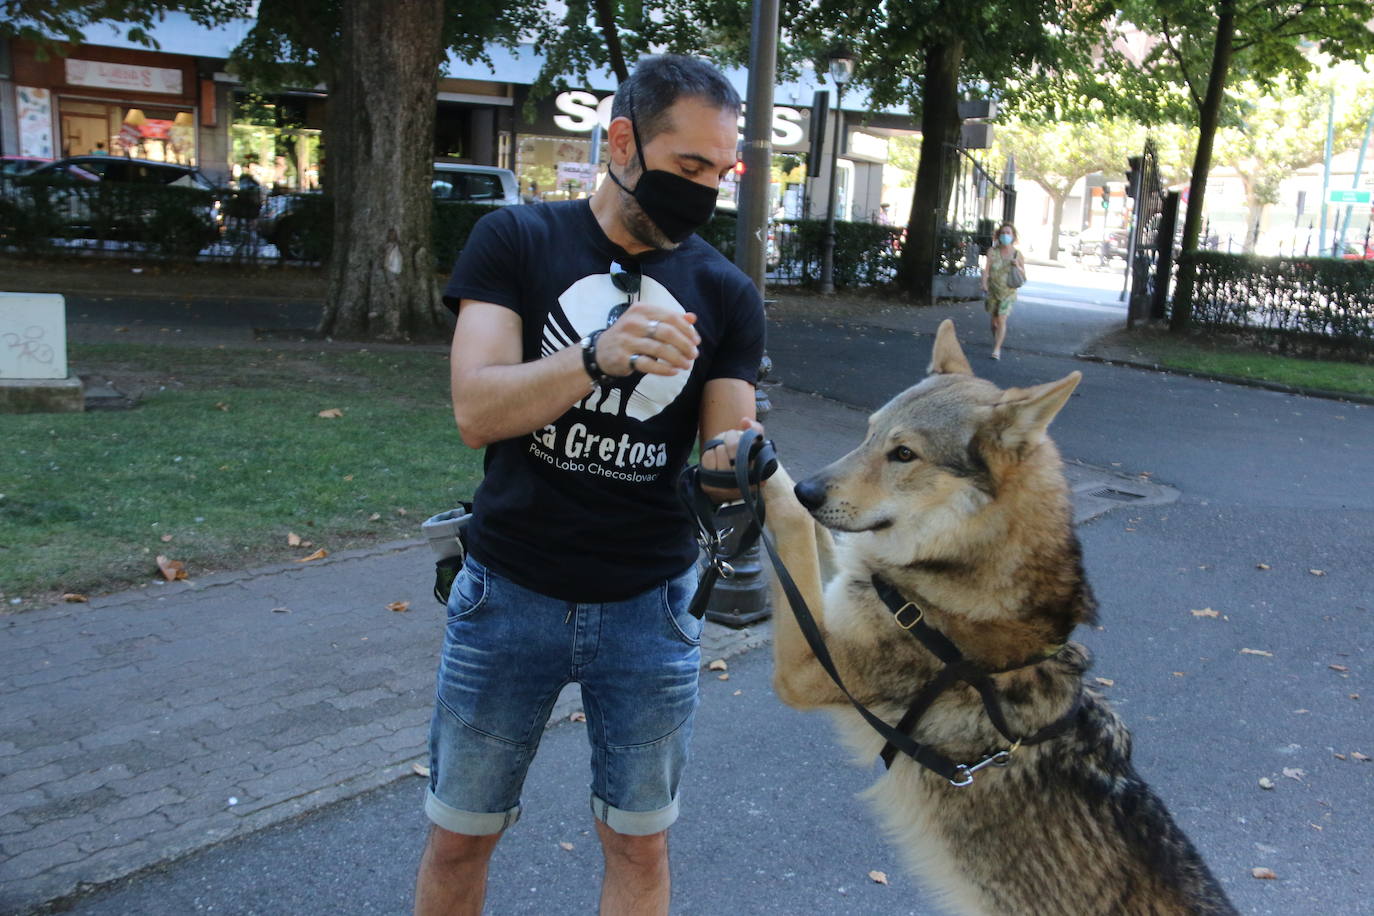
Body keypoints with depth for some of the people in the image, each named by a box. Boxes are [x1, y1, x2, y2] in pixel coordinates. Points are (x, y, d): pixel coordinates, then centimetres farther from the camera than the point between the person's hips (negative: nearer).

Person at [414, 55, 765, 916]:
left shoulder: (725, 293, 0)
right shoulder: (516, 240, -5)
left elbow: (726, 445, -3)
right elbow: (476, 410, -18)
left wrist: (738, 463, -28)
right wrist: (598, 356, -35)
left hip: (651, 605, 1)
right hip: (510, 593, -1)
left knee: (641, 846, 14)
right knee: (458, 839, 14)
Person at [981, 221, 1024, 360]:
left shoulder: (1017, 254, 1)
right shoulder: (992, 251, -2)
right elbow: (986, 270, -8)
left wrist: (1017, 265, -13)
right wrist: (985, 288, -18)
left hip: (1008, 292, -1)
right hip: (992, 291, 1)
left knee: (1001, 320, -14)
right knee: (994, 321, 12)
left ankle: (997, 349, -11)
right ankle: (996, 340, 39)